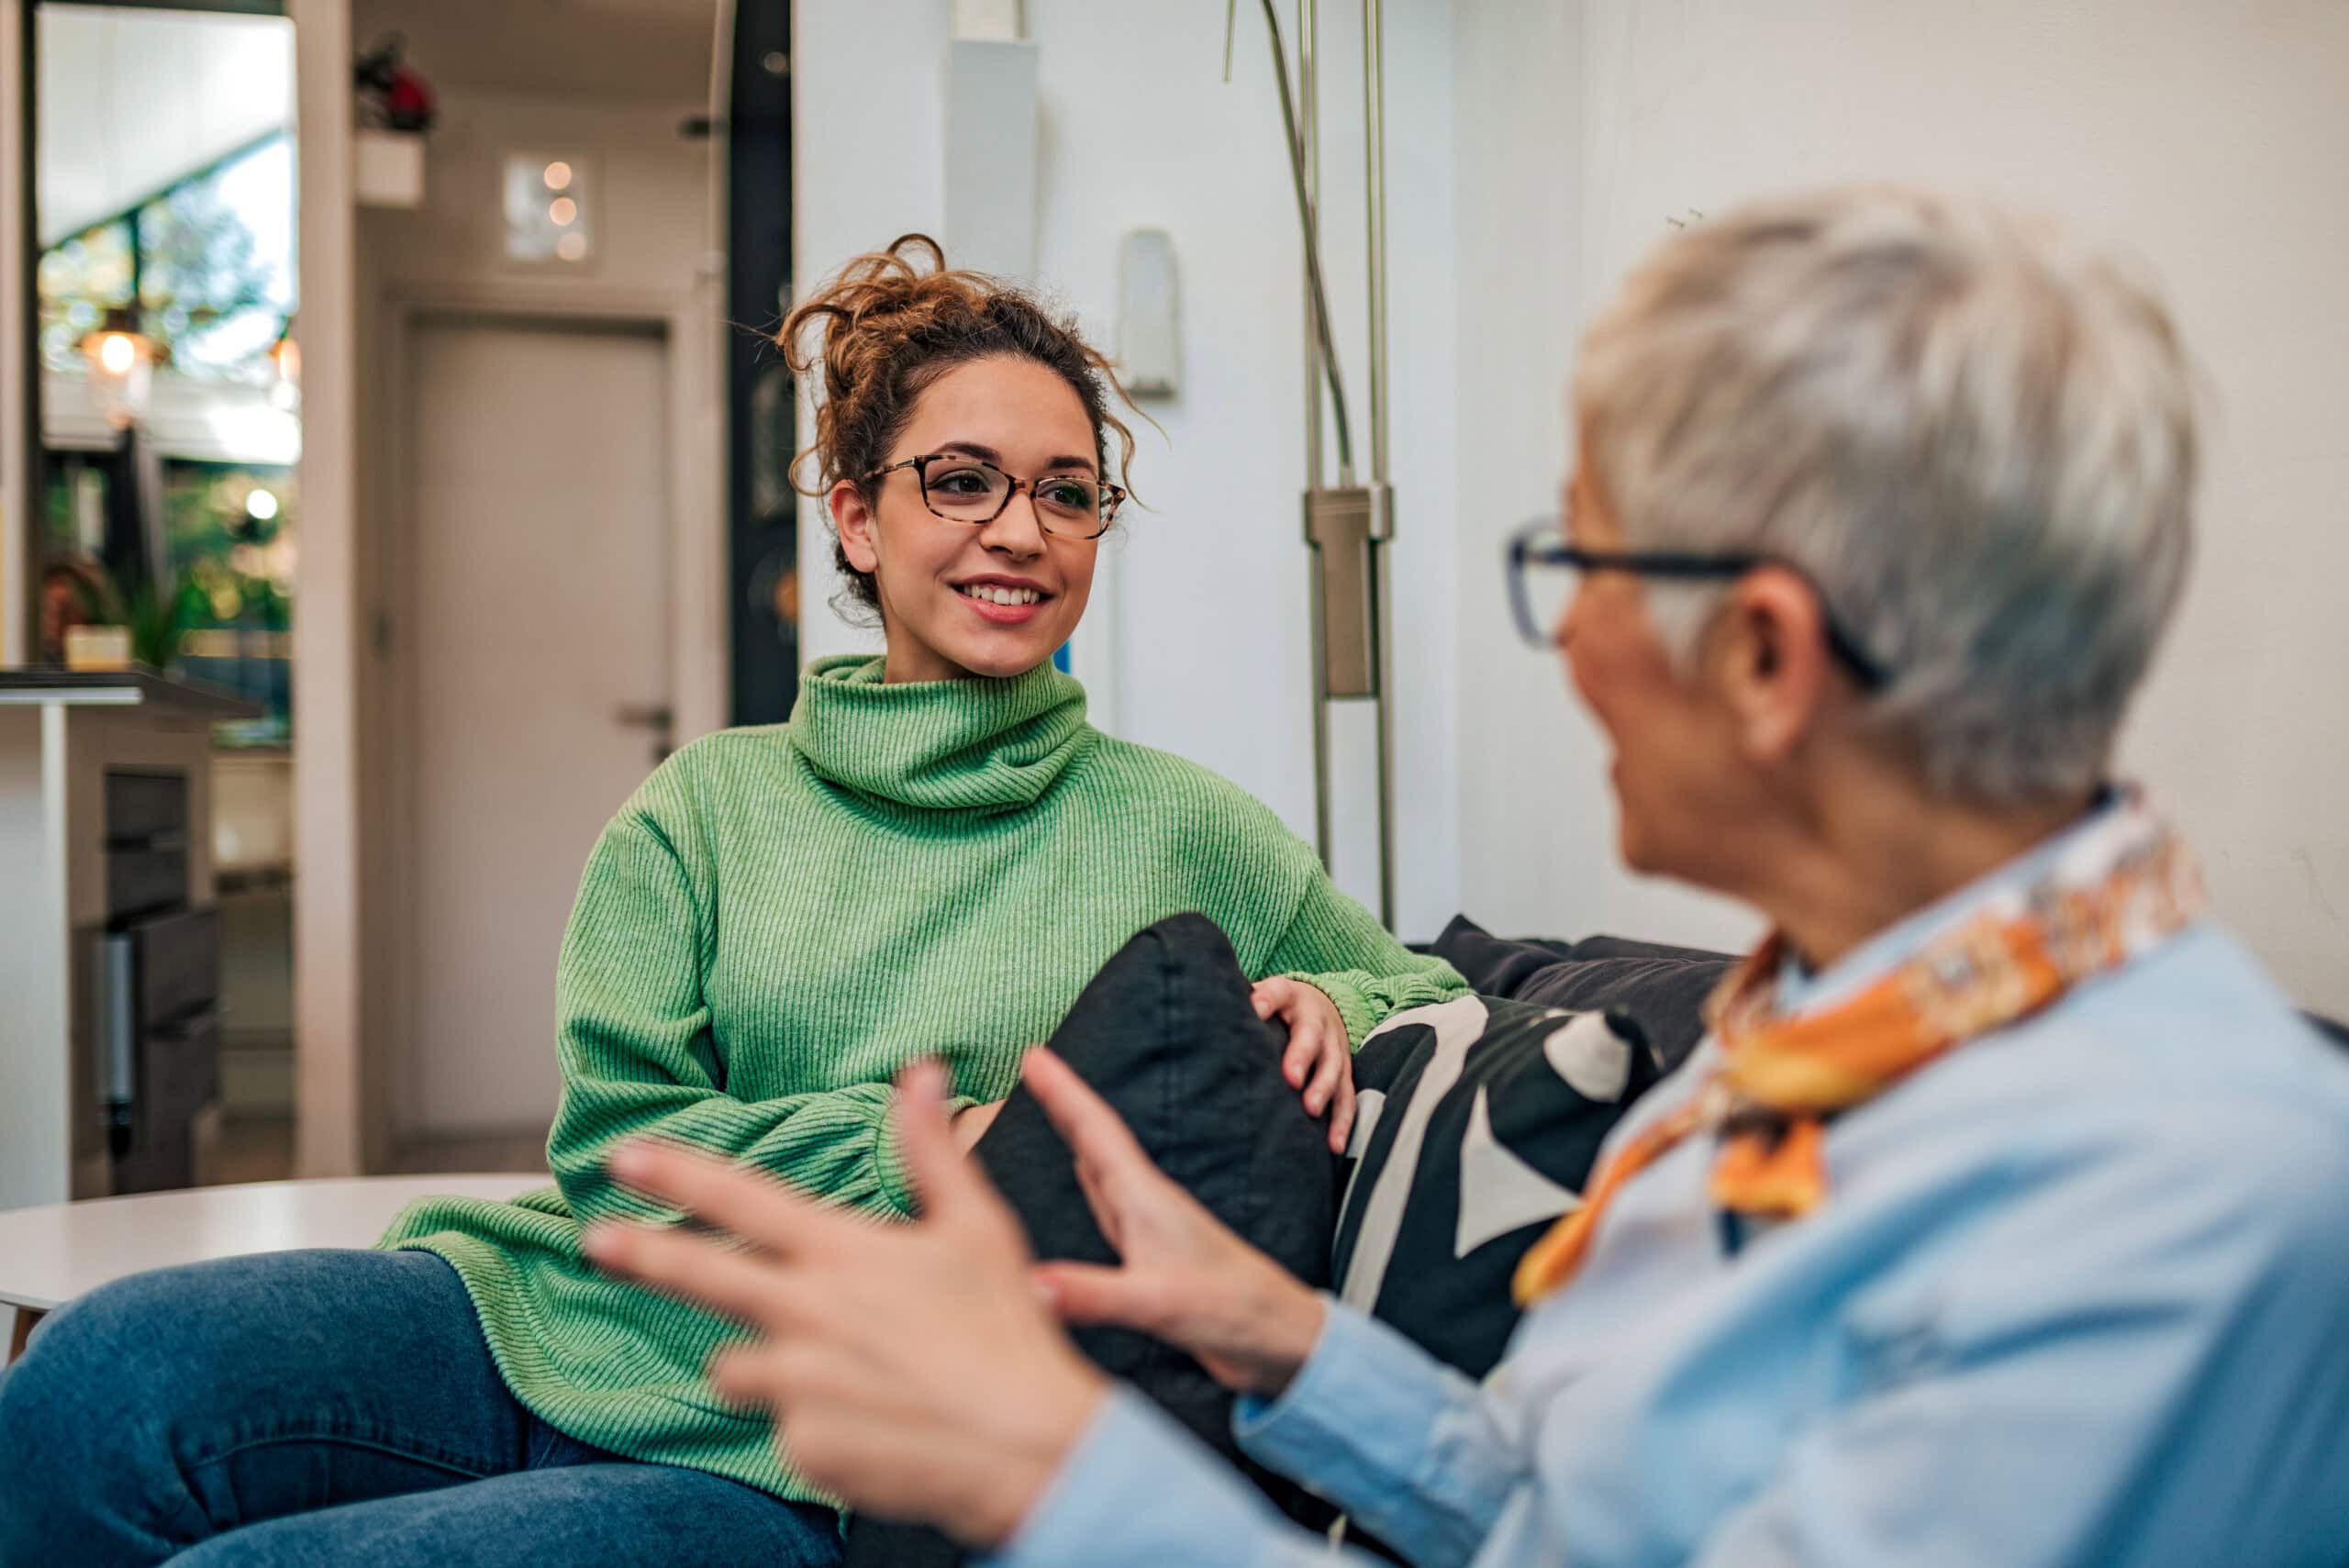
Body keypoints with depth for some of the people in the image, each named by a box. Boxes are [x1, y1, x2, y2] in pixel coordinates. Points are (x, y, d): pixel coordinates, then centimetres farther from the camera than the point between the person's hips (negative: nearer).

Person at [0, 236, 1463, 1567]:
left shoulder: (1178, 829, 8)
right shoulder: (715, 803, 11)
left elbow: (1425, 990, 20)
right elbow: (614, 1144, 3)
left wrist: (1330, 1005, -4)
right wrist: (902, 1144, -12)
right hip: (554, 1328, 3)